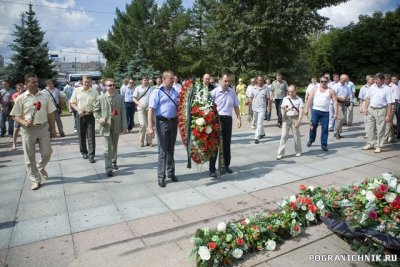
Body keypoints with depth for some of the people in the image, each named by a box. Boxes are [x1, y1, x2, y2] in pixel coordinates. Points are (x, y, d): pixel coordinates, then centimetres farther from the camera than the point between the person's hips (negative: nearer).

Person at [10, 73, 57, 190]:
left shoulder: (45, 96, 3)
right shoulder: (21, 98, -3)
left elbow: (50, 113, 8)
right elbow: (15, 116, 0)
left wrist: (53, 129, 7)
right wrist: (24, 123, -20)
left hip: (43, 128, 2)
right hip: (28, 129, -1)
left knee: (47, 153, 5)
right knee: (29, 157, 4)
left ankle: (41, 167, 38)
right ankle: (35, 180, 17)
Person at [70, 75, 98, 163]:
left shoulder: (94, 92, 1)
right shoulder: (76, 90, 3)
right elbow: (72, 103, 6)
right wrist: (78, 110, -10)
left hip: (90, 115, -1)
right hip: (80, 115, 1)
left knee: (91, 135, -3)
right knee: (81, 135, 10)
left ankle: (91, 155, 1)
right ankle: (84, 152, 27)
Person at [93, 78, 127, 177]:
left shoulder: (120, 97, 3)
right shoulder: (101, 98, -2)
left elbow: (123, 112, 1)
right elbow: (95, 111, 5)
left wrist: (124, 125, -4)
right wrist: (99, 119, -13)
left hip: (117, 126, 3)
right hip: (106, 126, -2)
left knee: (115, 146, 17)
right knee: (107, 148, -5)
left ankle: (114, 162, 36)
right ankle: (108, 168, 2)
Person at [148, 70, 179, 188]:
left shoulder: (175, 92, 10)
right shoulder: (157, 92, -7)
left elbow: (179, 107, 16)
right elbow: (151, 110, -13)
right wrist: (150, 127, -21)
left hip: (173, 121, 5)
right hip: (162, 122, -5)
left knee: (171, 149, 15)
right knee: (163, 150, 0)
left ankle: (171, 172, 28)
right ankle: (161, 177, 10)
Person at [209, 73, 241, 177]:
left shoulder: (232, 92, 7)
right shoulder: (214, 92, -7)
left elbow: (236, 106, 15)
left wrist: (238, 118, 9)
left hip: (228, 119, 5)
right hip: (217, 119, -4)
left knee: (227, 144, 14)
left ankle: (226, 165, 28)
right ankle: (212, 169, 6)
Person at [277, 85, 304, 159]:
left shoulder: (299, 100, -4)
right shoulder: (285, 99, 5)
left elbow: (301, 112, -10)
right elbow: (282, 108, 15)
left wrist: (298, 121, -21)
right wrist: (283, 113, -8)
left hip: (295, 119, -2)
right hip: (286, 119, 2)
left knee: (296, 136, 9)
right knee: (284, 136, -2)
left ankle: (298, 151, 29)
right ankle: (280, 154, 0)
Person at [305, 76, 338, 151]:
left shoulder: (331, 91, 4)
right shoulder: (315, 89, 7)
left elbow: (335, 102, 1)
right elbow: (309, 99, 5)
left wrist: (335, 113, -7)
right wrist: (306, 109, -3)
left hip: (325, 112, 0)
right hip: (315, 111, 0)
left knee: (325, 129, 1)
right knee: (313, 126, 2)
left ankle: (324, 145, 10)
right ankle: (311, 140, 26)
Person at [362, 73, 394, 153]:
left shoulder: (387, 89, -8)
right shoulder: (372, 87, 6)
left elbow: (390, 103, -10)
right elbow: (368, 98, 13)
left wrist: (388, 115, -13)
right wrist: (366, 108, 4)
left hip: (381, 110, -5)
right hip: (371, 109, 5)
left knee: (380, 129, 2)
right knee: (370, 128, 12)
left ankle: (379, 146, 12)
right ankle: (370, 144, 24)